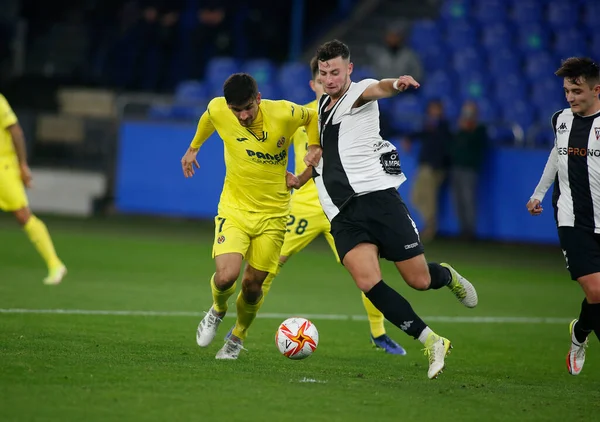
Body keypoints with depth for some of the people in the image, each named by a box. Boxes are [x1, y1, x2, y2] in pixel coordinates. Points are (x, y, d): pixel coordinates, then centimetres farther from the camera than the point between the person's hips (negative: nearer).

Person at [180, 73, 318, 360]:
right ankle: (218, 310, 18)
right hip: (234, 207, 0)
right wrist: (193, 148, 25)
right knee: (226, 277, -19)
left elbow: (313, 118, 3)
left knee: (252, 285, 3)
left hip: (273, 214, 0)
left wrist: (307, 172, -2)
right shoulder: (217, 111, -14)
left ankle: (238, 337, 34)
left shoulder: (284, 113, -19)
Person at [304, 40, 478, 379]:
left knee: (419, 280, -4)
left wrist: (396, 84, -51)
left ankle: (448, 276, 36)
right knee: (367, 280, -20)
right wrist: (317, 150, 21)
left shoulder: (358, 92, 0)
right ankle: (432, 342, -11)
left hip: (378, 196, -5)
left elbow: (375, 89, -27)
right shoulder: (323, 104, 21)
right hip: (344, 215, 5)